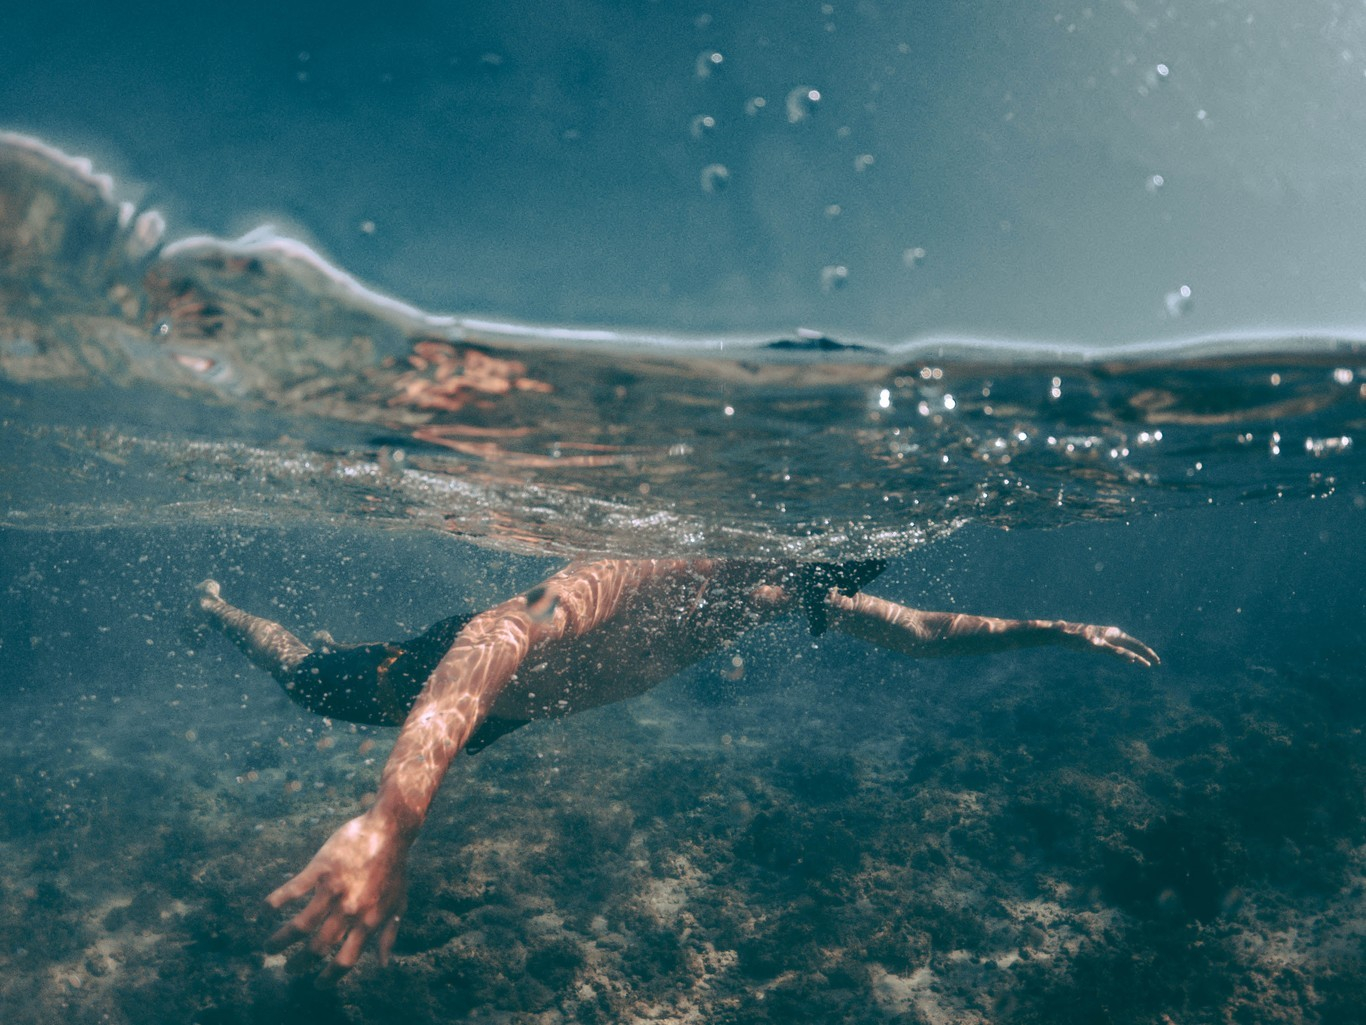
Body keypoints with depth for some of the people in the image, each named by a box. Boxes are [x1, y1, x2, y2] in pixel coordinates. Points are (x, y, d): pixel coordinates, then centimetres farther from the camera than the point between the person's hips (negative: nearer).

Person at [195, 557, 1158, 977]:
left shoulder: (786, 587, -21)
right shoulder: (625, 581, -47)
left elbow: (923, 631, -9)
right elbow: (490, 644, -60)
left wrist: (1053, 630, -16)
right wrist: (391, 822, -72)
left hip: (519, 705, 7)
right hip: (456, 664, -6)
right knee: (308, 678, 21)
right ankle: (214, 605, 48)